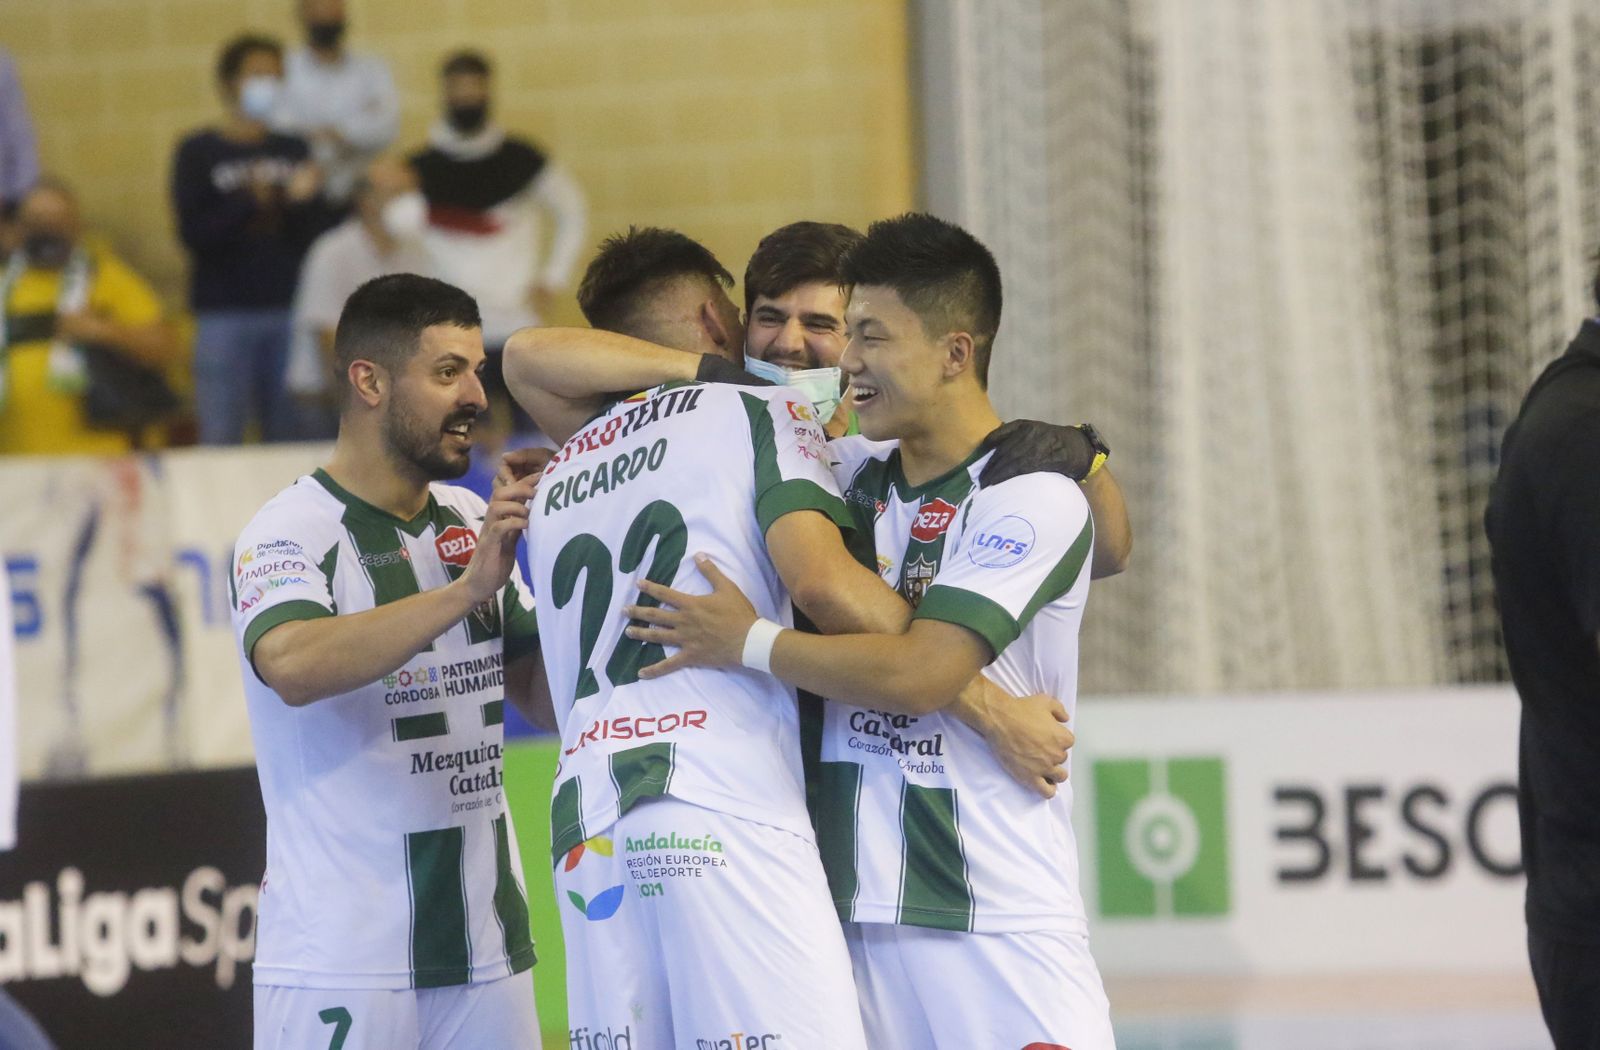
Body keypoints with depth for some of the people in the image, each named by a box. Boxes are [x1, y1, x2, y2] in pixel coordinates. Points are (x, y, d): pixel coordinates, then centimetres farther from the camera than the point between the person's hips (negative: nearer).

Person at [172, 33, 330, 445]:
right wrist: (248, 201, -19)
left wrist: (303, 199, -9)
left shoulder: (293, 151, 13)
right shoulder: (199, 153, 3)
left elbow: (315, 235, 10)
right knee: (222, 439, -7)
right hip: (224, 314, -3)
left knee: (291, 437, 3)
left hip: (289, 309, 3)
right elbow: (194, 233, -8)